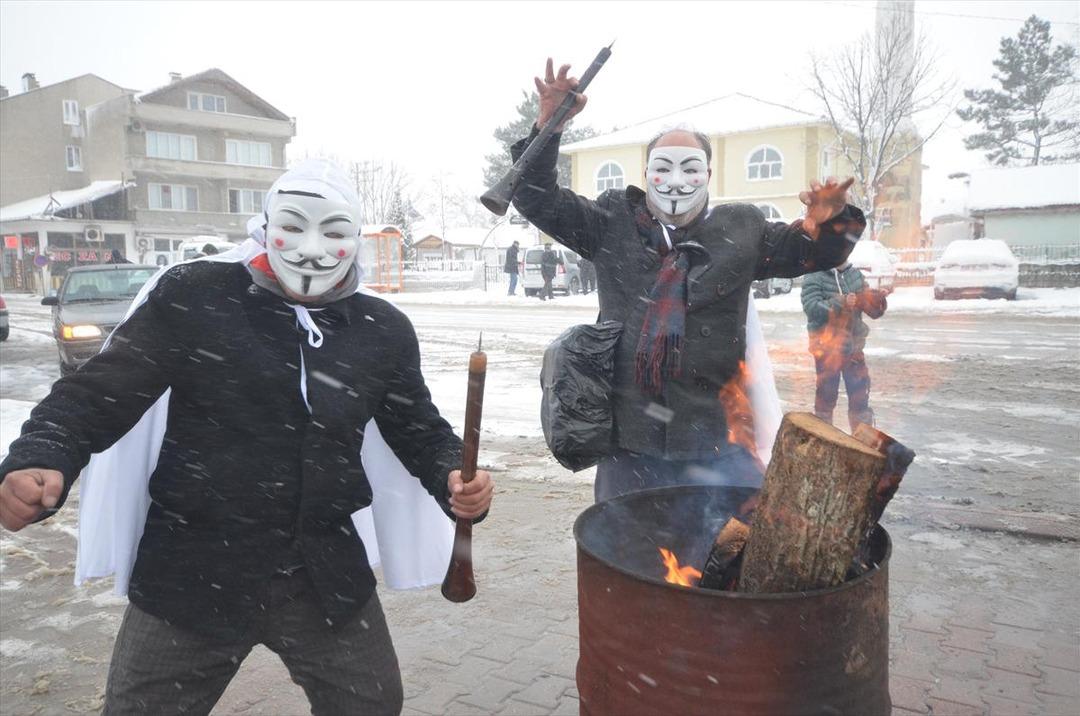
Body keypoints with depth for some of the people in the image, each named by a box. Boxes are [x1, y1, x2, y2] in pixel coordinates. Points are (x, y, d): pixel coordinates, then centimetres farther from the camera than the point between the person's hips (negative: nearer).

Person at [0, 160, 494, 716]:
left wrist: (453, 478, -11)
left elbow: (419, 429, 9)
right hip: (192, 575, -2)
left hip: (328, 578, 3)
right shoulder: (190, 297, -9)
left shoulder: (384, 330, 1)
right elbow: (96, 396, -6)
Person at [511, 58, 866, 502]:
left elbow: (815, 251, 14)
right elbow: (538, 200, 7)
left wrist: (830, 219, -10)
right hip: (629, 442, 1)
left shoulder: (740, 231, 8)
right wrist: (547, 128, -7)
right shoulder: (613, 224, 7)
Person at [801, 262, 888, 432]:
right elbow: (811, 307, -22)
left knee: (860, 396, 10)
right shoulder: (815, 277, -8)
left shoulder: (855, 274, 7)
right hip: (827, 347, -5)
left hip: (852, 346, 5)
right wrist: (841, 302, -32)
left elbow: (873, 311, 8)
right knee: (826, 396, 6)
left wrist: (879, 299, -13)